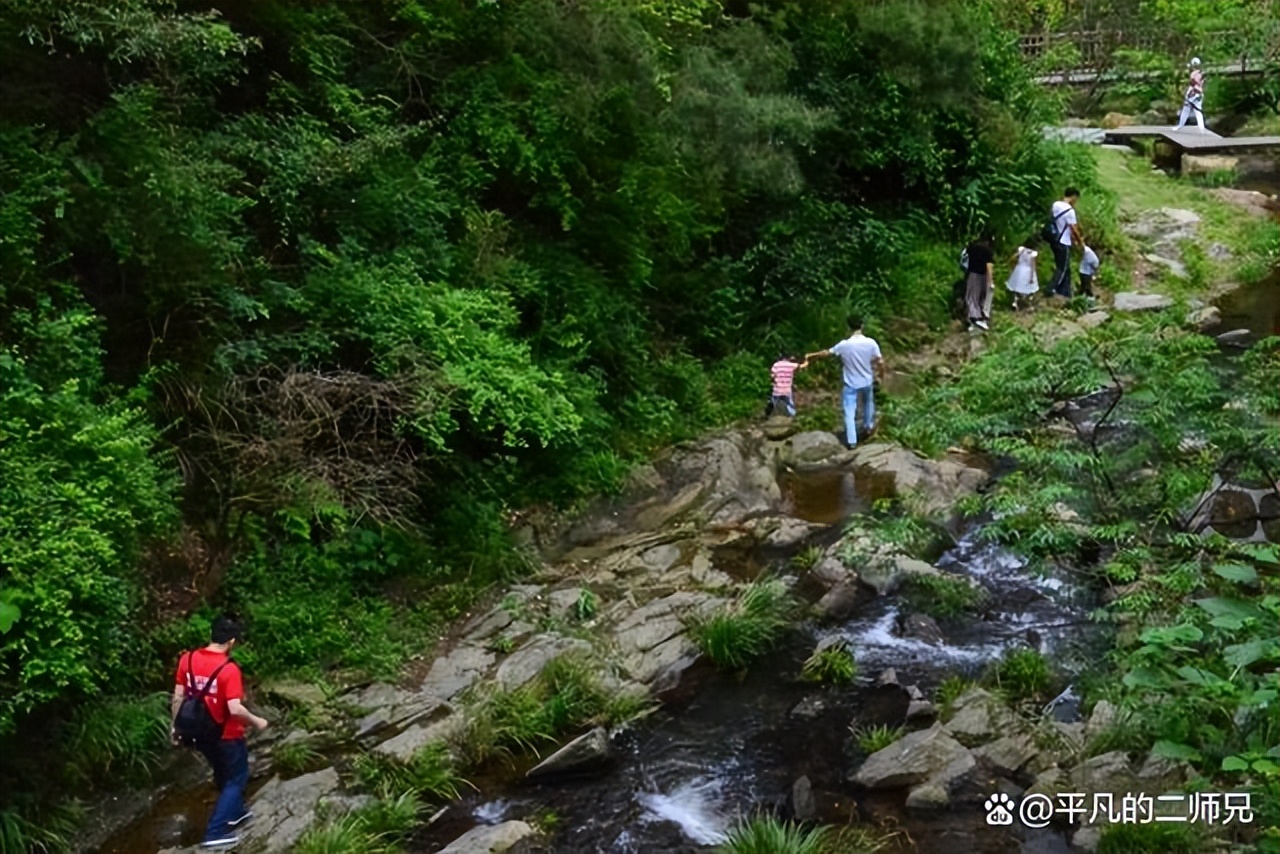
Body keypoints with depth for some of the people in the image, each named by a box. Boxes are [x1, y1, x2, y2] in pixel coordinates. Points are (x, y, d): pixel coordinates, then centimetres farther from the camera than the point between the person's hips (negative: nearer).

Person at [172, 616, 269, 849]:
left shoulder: (187, 659, -8)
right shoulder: (228, 669, -26)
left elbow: (178, 697, -1)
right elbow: (235, 709, -28)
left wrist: (174, 725, 12)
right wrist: (256, 721, -12)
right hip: (227, 735, -7)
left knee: (223, 775, 27)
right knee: (236, 779, 12)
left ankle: (236, 812, 46)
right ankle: (215, 833, 7)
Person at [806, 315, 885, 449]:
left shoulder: (844, 345, -18)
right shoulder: (871, 343, -17)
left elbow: (827, 353, -4)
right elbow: (880, 362, -12)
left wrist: (810, 355, 12)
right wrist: (882, 375, 8)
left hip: (851, 384, -2)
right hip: (867, 382, 2)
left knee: (850, 413, 6)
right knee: (868, 404, 30)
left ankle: (852, 441, 6)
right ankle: (869, 427, 47)